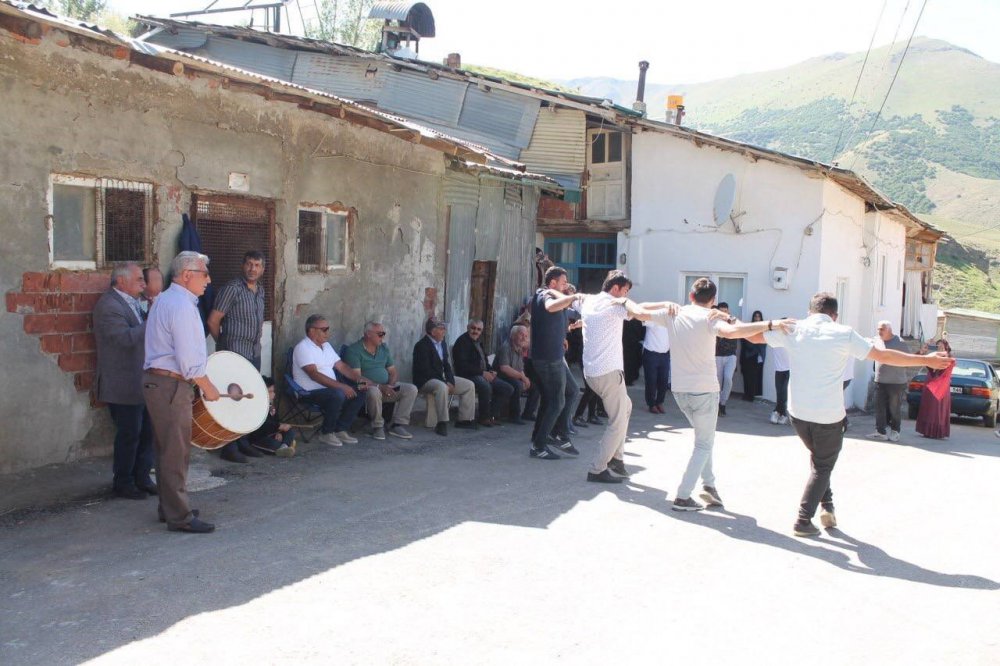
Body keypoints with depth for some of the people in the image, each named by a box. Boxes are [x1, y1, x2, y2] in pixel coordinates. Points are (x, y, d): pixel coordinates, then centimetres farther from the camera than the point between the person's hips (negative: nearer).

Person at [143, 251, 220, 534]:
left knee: (167, 449, 17)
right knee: (176, 452, -4)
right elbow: (189, 360, -20)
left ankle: (170, 508, 27)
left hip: (156, 380, 10)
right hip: (171, 385, -10)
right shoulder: (182, 306, -17)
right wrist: (208, 388, -10)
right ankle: (179, 517, 2)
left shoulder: (164, 299, 16)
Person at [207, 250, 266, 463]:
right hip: (235, 353, -8)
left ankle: (243, 442, 23)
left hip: (254, 353, 8)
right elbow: (213, 321, -10)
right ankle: (229, 448, 2)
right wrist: (223, 344, 1)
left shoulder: (260, 290, 13)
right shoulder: (232, 288, -12)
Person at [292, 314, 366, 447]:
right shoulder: (303, 348, -14)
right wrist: (341, 386, -30)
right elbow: (314, 374, -25)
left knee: (360, 392, -7)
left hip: (329, 389, 9)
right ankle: (326, 432, -14)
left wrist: (359, 379, -2)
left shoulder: (326, 345, 14)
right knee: (338, 395, -34)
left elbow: (341, 366, 15)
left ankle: (341, 429, -1)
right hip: (310, 392, -8)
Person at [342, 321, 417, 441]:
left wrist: (391, 385, -9)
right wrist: (380, 387, -25)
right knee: (374, 392, -40)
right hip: (367, 387, -6)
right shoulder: (353, 350, -9)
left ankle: (398, 425, -12)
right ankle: (378, 426, -17)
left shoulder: (384, 348, 14)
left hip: (386, 386, 6)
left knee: (411, 389, -14)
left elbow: (393, 371, 14)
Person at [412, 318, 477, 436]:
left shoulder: (443, 343, 11)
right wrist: (445, 383, -23)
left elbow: (446, 365, 10)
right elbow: (425, 370, -21)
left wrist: (450, 381, -9)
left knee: (469, 385, 2)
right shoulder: (422, 346, -15)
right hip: (425, 381, -9)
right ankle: (441, 423, -33)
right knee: (442, 387, -39)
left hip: (441, 378, 9)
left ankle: (464, 420, 4)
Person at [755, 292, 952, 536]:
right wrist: (926, 360, 5)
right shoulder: (843, 334, -6)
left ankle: (827, 506, 20)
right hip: (829, 416, -3)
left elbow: (754, 336, 13)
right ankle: (804, 520, 6)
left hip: (798, 413, 3)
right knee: (822, 467, 13)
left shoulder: (793, 330, 1)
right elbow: (883, 356, -4)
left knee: (818, 458, 28)